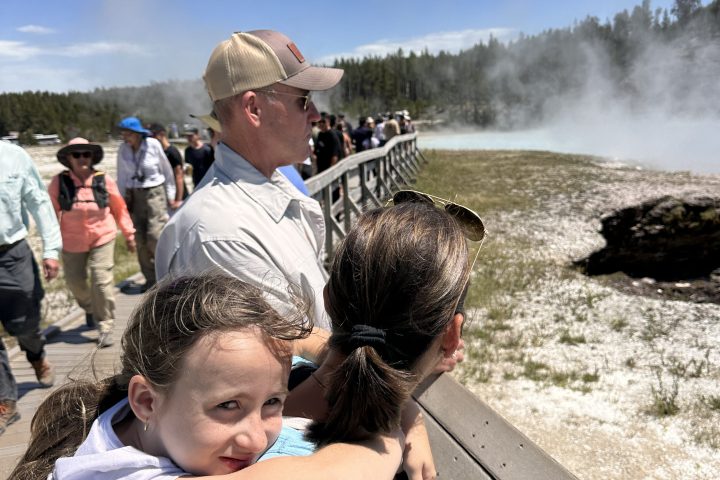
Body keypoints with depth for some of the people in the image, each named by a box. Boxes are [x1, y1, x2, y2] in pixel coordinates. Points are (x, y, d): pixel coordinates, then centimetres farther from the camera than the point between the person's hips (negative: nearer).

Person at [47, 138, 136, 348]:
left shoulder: (104, 180, -10)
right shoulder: (59, 182, -11)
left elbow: (119, 208, -1)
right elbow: (51, 212, -4)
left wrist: (129, 234, 4)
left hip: (103, 238, -2)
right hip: (72, 242, 2)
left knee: (102, 282, -9)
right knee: (75, 282, 16)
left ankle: (105, 327, 6)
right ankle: (90, 309, 48)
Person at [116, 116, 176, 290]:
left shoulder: (153, 145, -8)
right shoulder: (123, 150, 1)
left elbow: (167, 170, 2)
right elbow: (122, 178, 10)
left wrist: (171, 195, 4)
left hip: (155, 193, -3)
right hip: (134, 196, 4)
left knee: (155, 237, -12)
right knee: (140, 240, 4)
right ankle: (151, 279, 16)